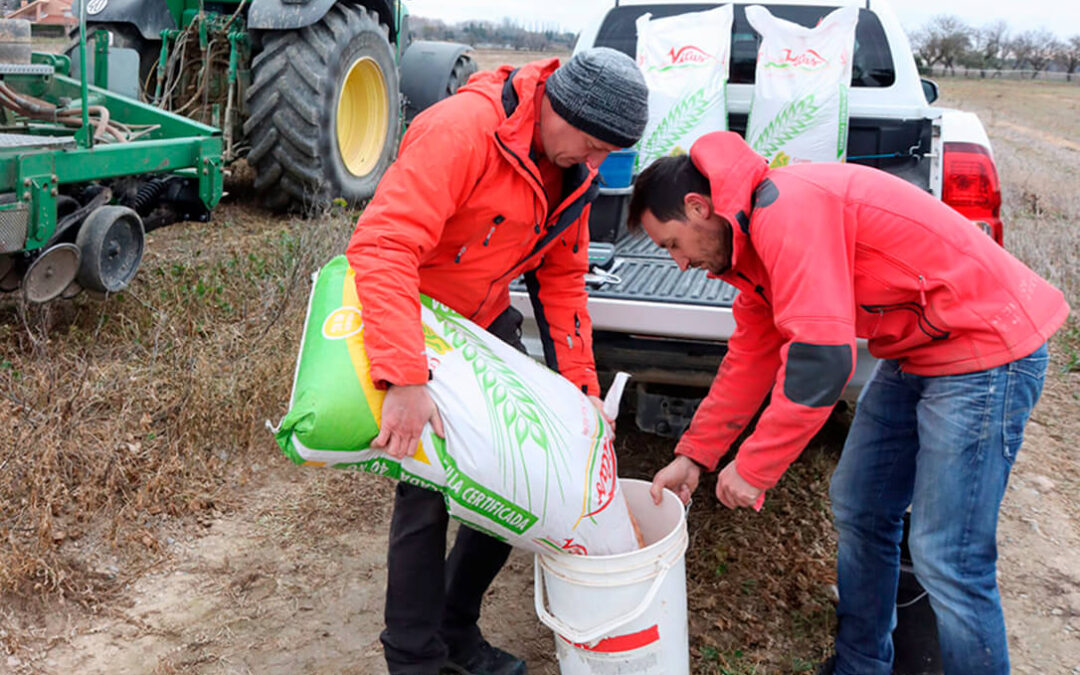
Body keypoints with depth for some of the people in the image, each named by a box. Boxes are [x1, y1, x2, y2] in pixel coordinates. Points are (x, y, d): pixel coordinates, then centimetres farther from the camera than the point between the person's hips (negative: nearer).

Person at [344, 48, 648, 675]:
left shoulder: (573, 165, -4)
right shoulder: (463, 130, -30)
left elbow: (562, 277, 3)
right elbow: (382, 245, -38)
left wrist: (582, 387, -2)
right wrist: (406, 378, -46)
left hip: (486, 321, 8)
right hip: (405, 319, -7)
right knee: (429, 487, -8)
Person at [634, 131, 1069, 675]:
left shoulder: (786, 211, -24)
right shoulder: (750, 241, 8)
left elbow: (820, 359, -28)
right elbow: (751, 358, 14)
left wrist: (753, 468, -19)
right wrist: (692, 456, 12)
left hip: (986, 348, -10)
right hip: (914, 353, 10)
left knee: (945, 559, -8)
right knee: (858, 510, 15)